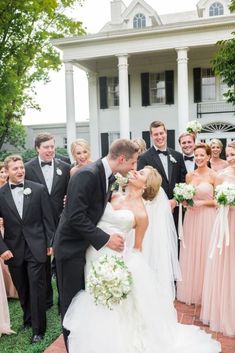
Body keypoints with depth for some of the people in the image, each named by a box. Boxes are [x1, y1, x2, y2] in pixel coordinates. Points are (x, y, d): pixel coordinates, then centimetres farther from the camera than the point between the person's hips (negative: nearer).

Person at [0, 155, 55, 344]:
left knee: (37, 289, 3)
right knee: (22, 290, 16)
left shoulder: (39, 189, -5)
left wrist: (50, 243, -1)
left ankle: (38, 328, 19)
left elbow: (48, 218, -1)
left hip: (36, 247, -2)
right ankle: (28, 318, 39)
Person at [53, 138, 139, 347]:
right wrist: (105, 239, -24)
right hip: (72, 247, -8)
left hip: (88, 245, 8)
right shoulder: (87, 174, -25)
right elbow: (76, 217, -27)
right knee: (73, 302, 9)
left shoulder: (107, 175, 2)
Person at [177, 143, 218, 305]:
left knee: (204, 253, 3)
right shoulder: (189, 175, 7)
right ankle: (189, 290, 25)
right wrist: (185, 202, -4)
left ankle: (204, 292, 21)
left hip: (207, 218, -4)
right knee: (190, 253, 10)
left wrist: (202, 202, -16)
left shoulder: (214, 176, -6)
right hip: (191, 218, 4)